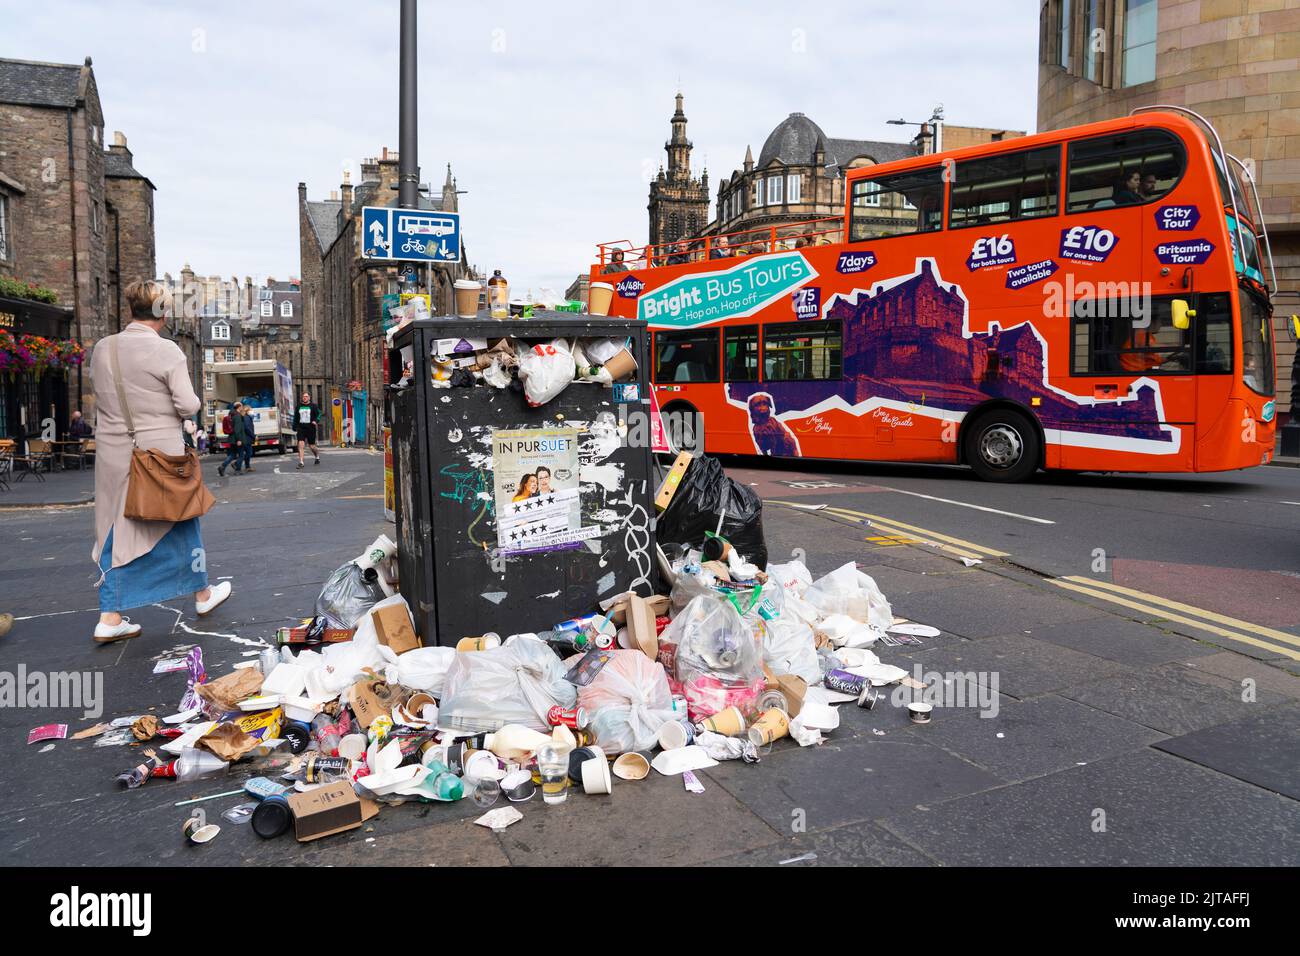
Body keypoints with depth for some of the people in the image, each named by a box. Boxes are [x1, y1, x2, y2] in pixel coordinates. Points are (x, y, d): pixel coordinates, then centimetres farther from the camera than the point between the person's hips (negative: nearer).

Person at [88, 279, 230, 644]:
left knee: (117, 531, 11)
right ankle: (202, 595, 30)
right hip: (161, 453, -4)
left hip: (114, 453, 4)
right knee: (182, 522, 14)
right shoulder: (167, 351, -14)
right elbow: (188, 406, -14)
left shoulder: (102, 348, 1)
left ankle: (110, 617, 9)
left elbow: (99, 400, 11)